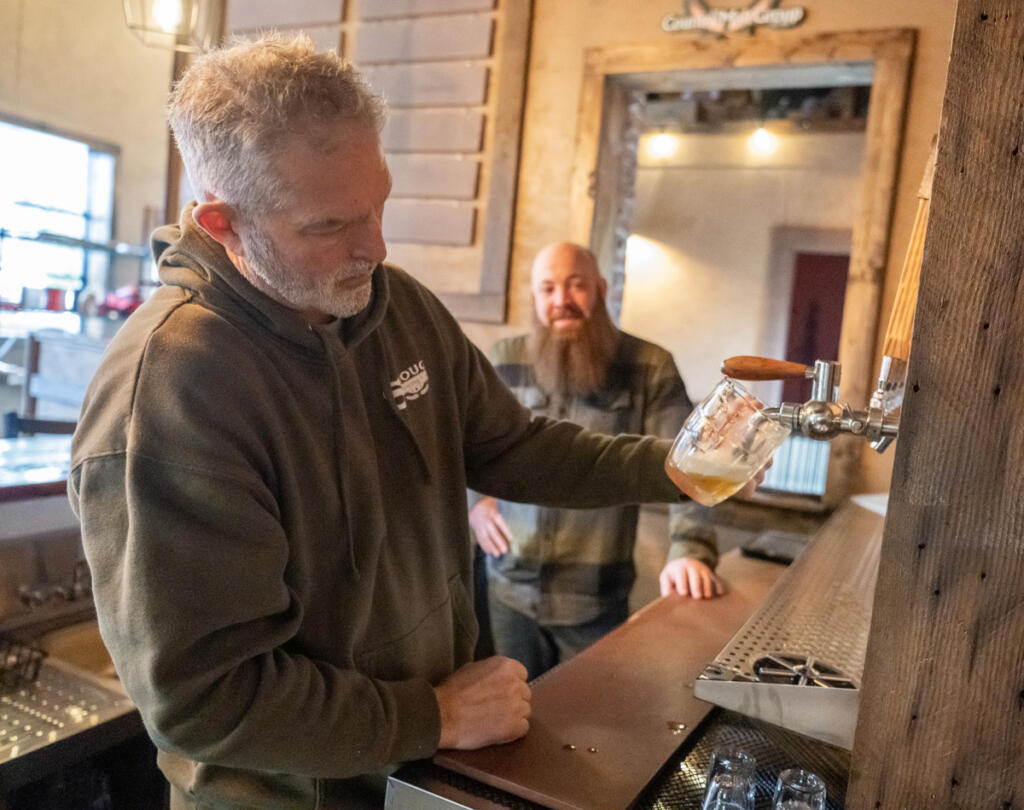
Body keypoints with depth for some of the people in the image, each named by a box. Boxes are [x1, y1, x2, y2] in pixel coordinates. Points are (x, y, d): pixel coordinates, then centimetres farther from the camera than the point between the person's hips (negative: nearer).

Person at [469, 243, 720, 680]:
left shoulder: (651, 368, -6)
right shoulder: (503, 361, 2)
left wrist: (690, 550, -27)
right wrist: (472, 497, -2)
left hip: (595, 599, -2)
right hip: (510, 588, 2)